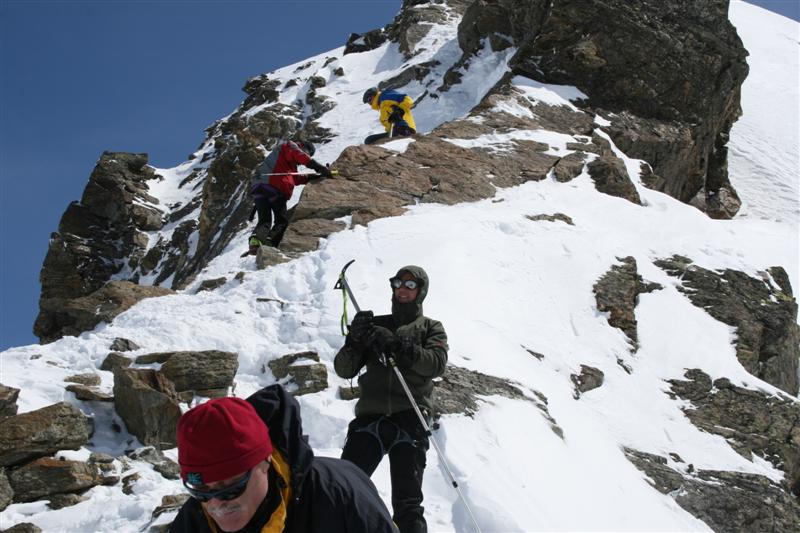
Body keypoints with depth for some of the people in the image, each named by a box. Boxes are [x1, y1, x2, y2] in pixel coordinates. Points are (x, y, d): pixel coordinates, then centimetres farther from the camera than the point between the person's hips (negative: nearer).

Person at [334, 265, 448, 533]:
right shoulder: (376, 325, 20)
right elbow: (344, 370, 13)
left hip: (409, 420, -2)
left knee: (407, 506, -5)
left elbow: (437, 364, -5)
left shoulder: (430, 328, 16)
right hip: (370, 416, 2)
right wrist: (354, 342, -8)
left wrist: (397, 346, -19)